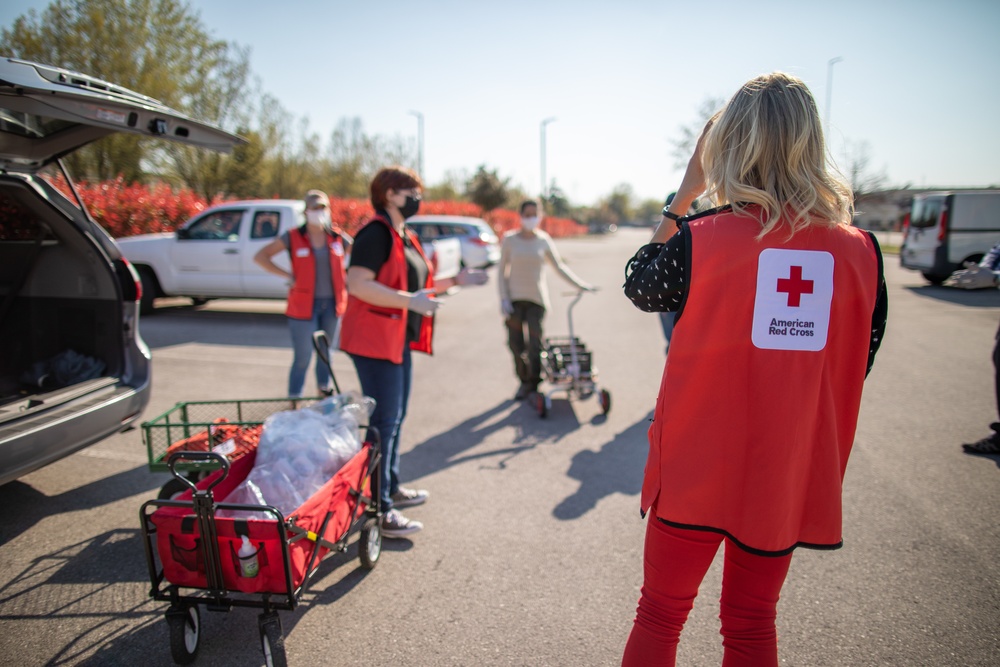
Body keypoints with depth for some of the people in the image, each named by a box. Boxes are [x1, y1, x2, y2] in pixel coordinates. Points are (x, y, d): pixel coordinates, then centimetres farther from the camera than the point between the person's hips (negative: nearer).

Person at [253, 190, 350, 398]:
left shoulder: (338, 237, 3)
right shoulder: (293, 237, -3)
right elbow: (260, 256, -2)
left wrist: (346, 276, 5)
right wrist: (288, 275, -8)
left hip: (332, 304, 3)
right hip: (304, 305, -3)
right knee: (302, 358, -1)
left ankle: (326, 393, 33)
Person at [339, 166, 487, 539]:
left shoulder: (406, 237, 16)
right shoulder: (376, 233, -15)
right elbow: (357, 284, -25)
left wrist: (455, 281, 15)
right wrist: (410, 300, -32)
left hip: (400, 340, 10)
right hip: (375, 339, -10)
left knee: (395, 419, 18)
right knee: (383, 421, -6)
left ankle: (391, 488, 33)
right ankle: (378, 510, 2)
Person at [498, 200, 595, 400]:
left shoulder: (543, 240, 5)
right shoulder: (509, 239, 2)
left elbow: (559, 267, 12)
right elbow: (502, 271, 3)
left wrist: (580, 285, 5)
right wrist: (504, 298, -5)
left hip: (536, 299, 0)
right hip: (514, 299, 0)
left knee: (535, 345, -5)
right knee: (516, 344, 0)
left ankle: (534, 386, 6)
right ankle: (524, 382, 18)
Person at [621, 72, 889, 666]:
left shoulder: (702, 240, -16)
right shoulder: (861, 250, -6)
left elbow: (640, 287, 4)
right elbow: (857, 363, 4)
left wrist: (683, 193, 3)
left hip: (696, 470, -3)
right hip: (790, 475, 4)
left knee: (660, 617, 16)